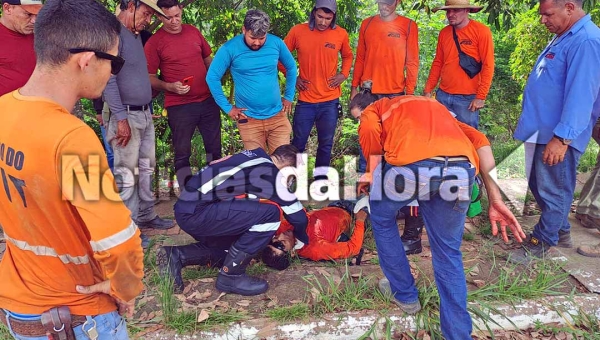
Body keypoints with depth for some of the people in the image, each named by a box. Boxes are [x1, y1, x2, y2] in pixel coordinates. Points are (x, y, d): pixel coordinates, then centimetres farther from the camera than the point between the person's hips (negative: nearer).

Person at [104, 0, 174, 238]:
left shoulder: (135, 35, 16)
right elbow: (108, 79, -20)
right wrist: (121, 118, -22)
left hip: (145, 114, 10)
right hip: (126, 116, -9)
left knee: (146, 169, 15)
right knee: (127, 174, -3)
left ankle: (146, 215, 28)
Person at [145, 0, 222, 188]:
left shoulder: (194, 31, 6)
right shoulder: (154, 42, -6)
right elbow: (149, 78, -5)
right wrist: (170, 86, -21)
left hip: (208, 100, 5)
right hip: (179, 106, -4)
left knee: (214, 148, 13)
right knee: (182, 153, 5)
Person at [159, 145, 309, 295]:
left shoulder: (254, 157, 17)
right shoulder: (271, 173, -8)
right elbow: (298, 216, 1)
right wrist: (302, 240, 22)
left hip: (186, 209, 10)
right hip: (197, 212, -10)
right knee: (270, 213, -13)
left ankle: (177, 256, 14)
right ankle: (231, 276, -3)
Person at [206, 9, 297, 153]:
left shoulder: (276, 43, -4)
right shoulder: (230, 48, -12)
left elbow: (291, 68, 11)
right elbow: (212, 78, -7)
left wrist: (289, 97, 10)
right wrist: (227, 107, -7)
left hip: (277, 116, 2)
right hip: (249, 119, -2)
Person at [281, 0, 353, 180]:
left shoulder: (341, 34, -1)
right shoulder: (297, 31, -5)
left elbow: (348, 56, 17)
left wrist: (343, 74, 1)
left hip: (330, 100, 1)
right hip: (305, 100, -1)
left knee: (326, 143, 9)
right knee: (298, 142, 7)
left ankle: (320, 178, 23)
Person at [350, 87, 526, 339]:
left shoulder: (375, 109, 30)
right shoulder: (434, 106, 41)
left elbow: (371, 130, 3)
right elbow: (479, 140, 24)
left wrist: (372, 175, 18)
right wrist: (495, 200, 18)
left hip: (410, 165, -4)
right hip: (461, 169, 4)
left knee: (381, 218, 29)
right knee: (448, 252, 24)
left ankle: (404, 294, 39)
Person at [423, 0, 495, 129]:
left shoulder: (481, 31, -6)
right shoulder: (444, 33, 8)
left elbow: (488, 66, -8)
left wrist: (480, 97, -13)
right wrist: (428, 90, 7)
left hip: (467, 98, -4)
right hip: (442, 95, 4)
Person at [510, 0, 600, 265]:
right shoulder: (565, 37, 13)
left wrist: (561, 137, -27)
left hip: (558, 135, -10)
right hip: (542, 130, 10)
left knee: (553, 192, 4)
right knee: (539, 186, 19)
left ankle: (540, 244, 18)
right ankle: (560, 231, 36)